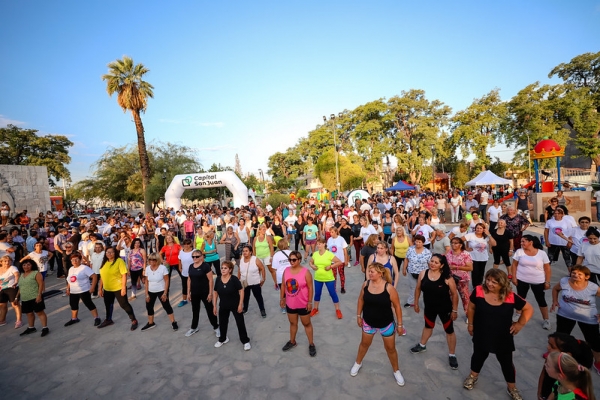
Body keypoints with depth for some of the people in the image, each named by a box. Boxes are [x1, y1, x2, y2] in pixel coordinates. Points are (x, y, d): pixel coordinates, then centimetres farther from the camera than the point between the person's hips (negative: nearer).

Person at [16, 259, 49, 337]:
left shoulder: (36, 273, -9)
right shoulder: (21, 275, 15)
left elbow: (41, 284, -15)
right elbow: (20, 287, 23)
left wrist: (39, 295, -22)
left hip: (35, 298, -7)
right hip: (24, 299, 7)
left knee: (40, 312, -4)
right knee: (29, 313, 17)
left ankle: (45, 328, 0)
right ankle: (31, 328, 33)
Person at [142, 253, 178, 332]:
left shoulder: (163, 268, -18)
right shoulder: (147, 268, -4)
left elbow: (167, 281, -14)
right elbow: (146, 282, 2)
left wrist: (165, 293, -16)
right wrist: (146, 294, 0)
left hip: (161, 291, -5)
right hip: (151, 292, 5)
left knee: (166, 306, 0)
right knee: (149, 307, 14)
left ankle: (173, 322, 12)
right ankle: (150, 323, 36)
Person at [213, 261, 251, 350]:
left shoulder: (234, 279, -22)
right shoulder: (218, 279, -9)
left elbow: (241, 291, -16)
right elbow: (215, 292, 2)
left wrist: (240, 304, -17)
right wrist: (214, 306, 3)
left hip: (235, 305, -4)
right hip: (223, 306, 4)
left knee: (240, 323, 5)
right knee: (222, 322, 20)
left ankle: (245, 341, 23)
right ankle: (223, 339, 46)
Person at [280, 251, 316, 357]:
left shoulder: (305, 272, -20)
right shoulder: (286, 270, -7)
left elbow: (310, 288, -15)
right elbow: (283, 285, 3)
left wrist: (310, 302, -14)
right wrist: (282, 298, 6)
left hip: (303, 304, -4)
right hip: (290, 303, 4)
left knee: (306, 324, 14)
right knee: (292, 323, 23)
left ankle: (311, 344, 31)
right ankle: (292, 341, 43)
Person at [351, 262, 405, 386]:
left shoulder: (389, 288, -24)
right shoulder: (366, 284, -15)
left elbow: (397, 306, -13)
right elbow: (361, 299, 1)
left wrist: (399, 325, -7)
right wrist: (358, 316, 5)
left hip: (386, 324, -2)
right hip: (368, 322, 3)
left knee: (390, 348, 18)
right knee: (364, 343, 23)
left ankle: (396, 370, 44)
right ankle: (358, 363, 48)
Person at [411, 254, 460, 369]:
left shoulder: (447, 277, -22)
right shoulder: (423, 274, -15)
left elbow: (454, 294, -12)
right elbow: (418, 289, -1)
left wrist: (454, 310, -9)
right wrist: (416, 303, 5)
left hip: (445, 308, -3)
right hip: (429, 307, 3)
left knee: (449, 330, 15)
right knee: (428, 326, 25)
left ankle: (452, 355, 35)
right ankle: (422, 346, 47)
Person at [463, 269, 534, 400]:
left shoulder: (511, 297, -21)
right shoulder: (478, 291, -21)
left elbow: (528, 309, -2)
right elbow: (471, 307, -6)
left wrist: (520, 324, -7)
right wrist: (470, 323, 1)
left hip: (503, 338, 0)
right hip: (481, 335, 1)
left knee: (506, 362, 19)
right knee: (479, 356, 23)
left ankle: (512, 388, 46)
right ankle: (473, 376, 50)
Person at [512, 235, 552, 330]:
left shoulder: (542, 253, -8)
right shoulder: (519, 251, -6)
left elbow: (547, 269, -2)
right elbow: (514, 265, -1)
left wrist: (547, 282, -4)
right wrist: (514, 277, -5)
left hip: (538, 282, -1)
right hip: (522, 280, 1)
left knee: (541, 300, 10)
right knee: (521, 297, 13)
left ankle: (546, 320, 26)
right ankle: (518, 314, 31)